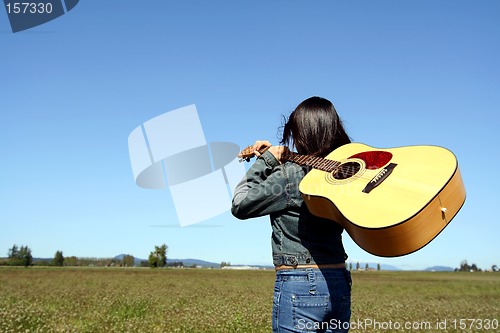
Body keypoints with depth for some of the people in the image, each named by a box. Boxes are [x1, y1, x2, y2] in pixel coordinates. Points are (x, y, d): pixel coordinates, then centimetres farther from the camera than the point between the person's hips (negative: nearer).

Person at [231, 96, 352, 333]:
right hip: (339, 284, 8)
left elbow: (239, 205, -7)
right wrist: (271, 159, 21)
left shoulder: (292, 174, -15)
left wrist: (265, 162, 0)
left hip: (299, 283, -7)